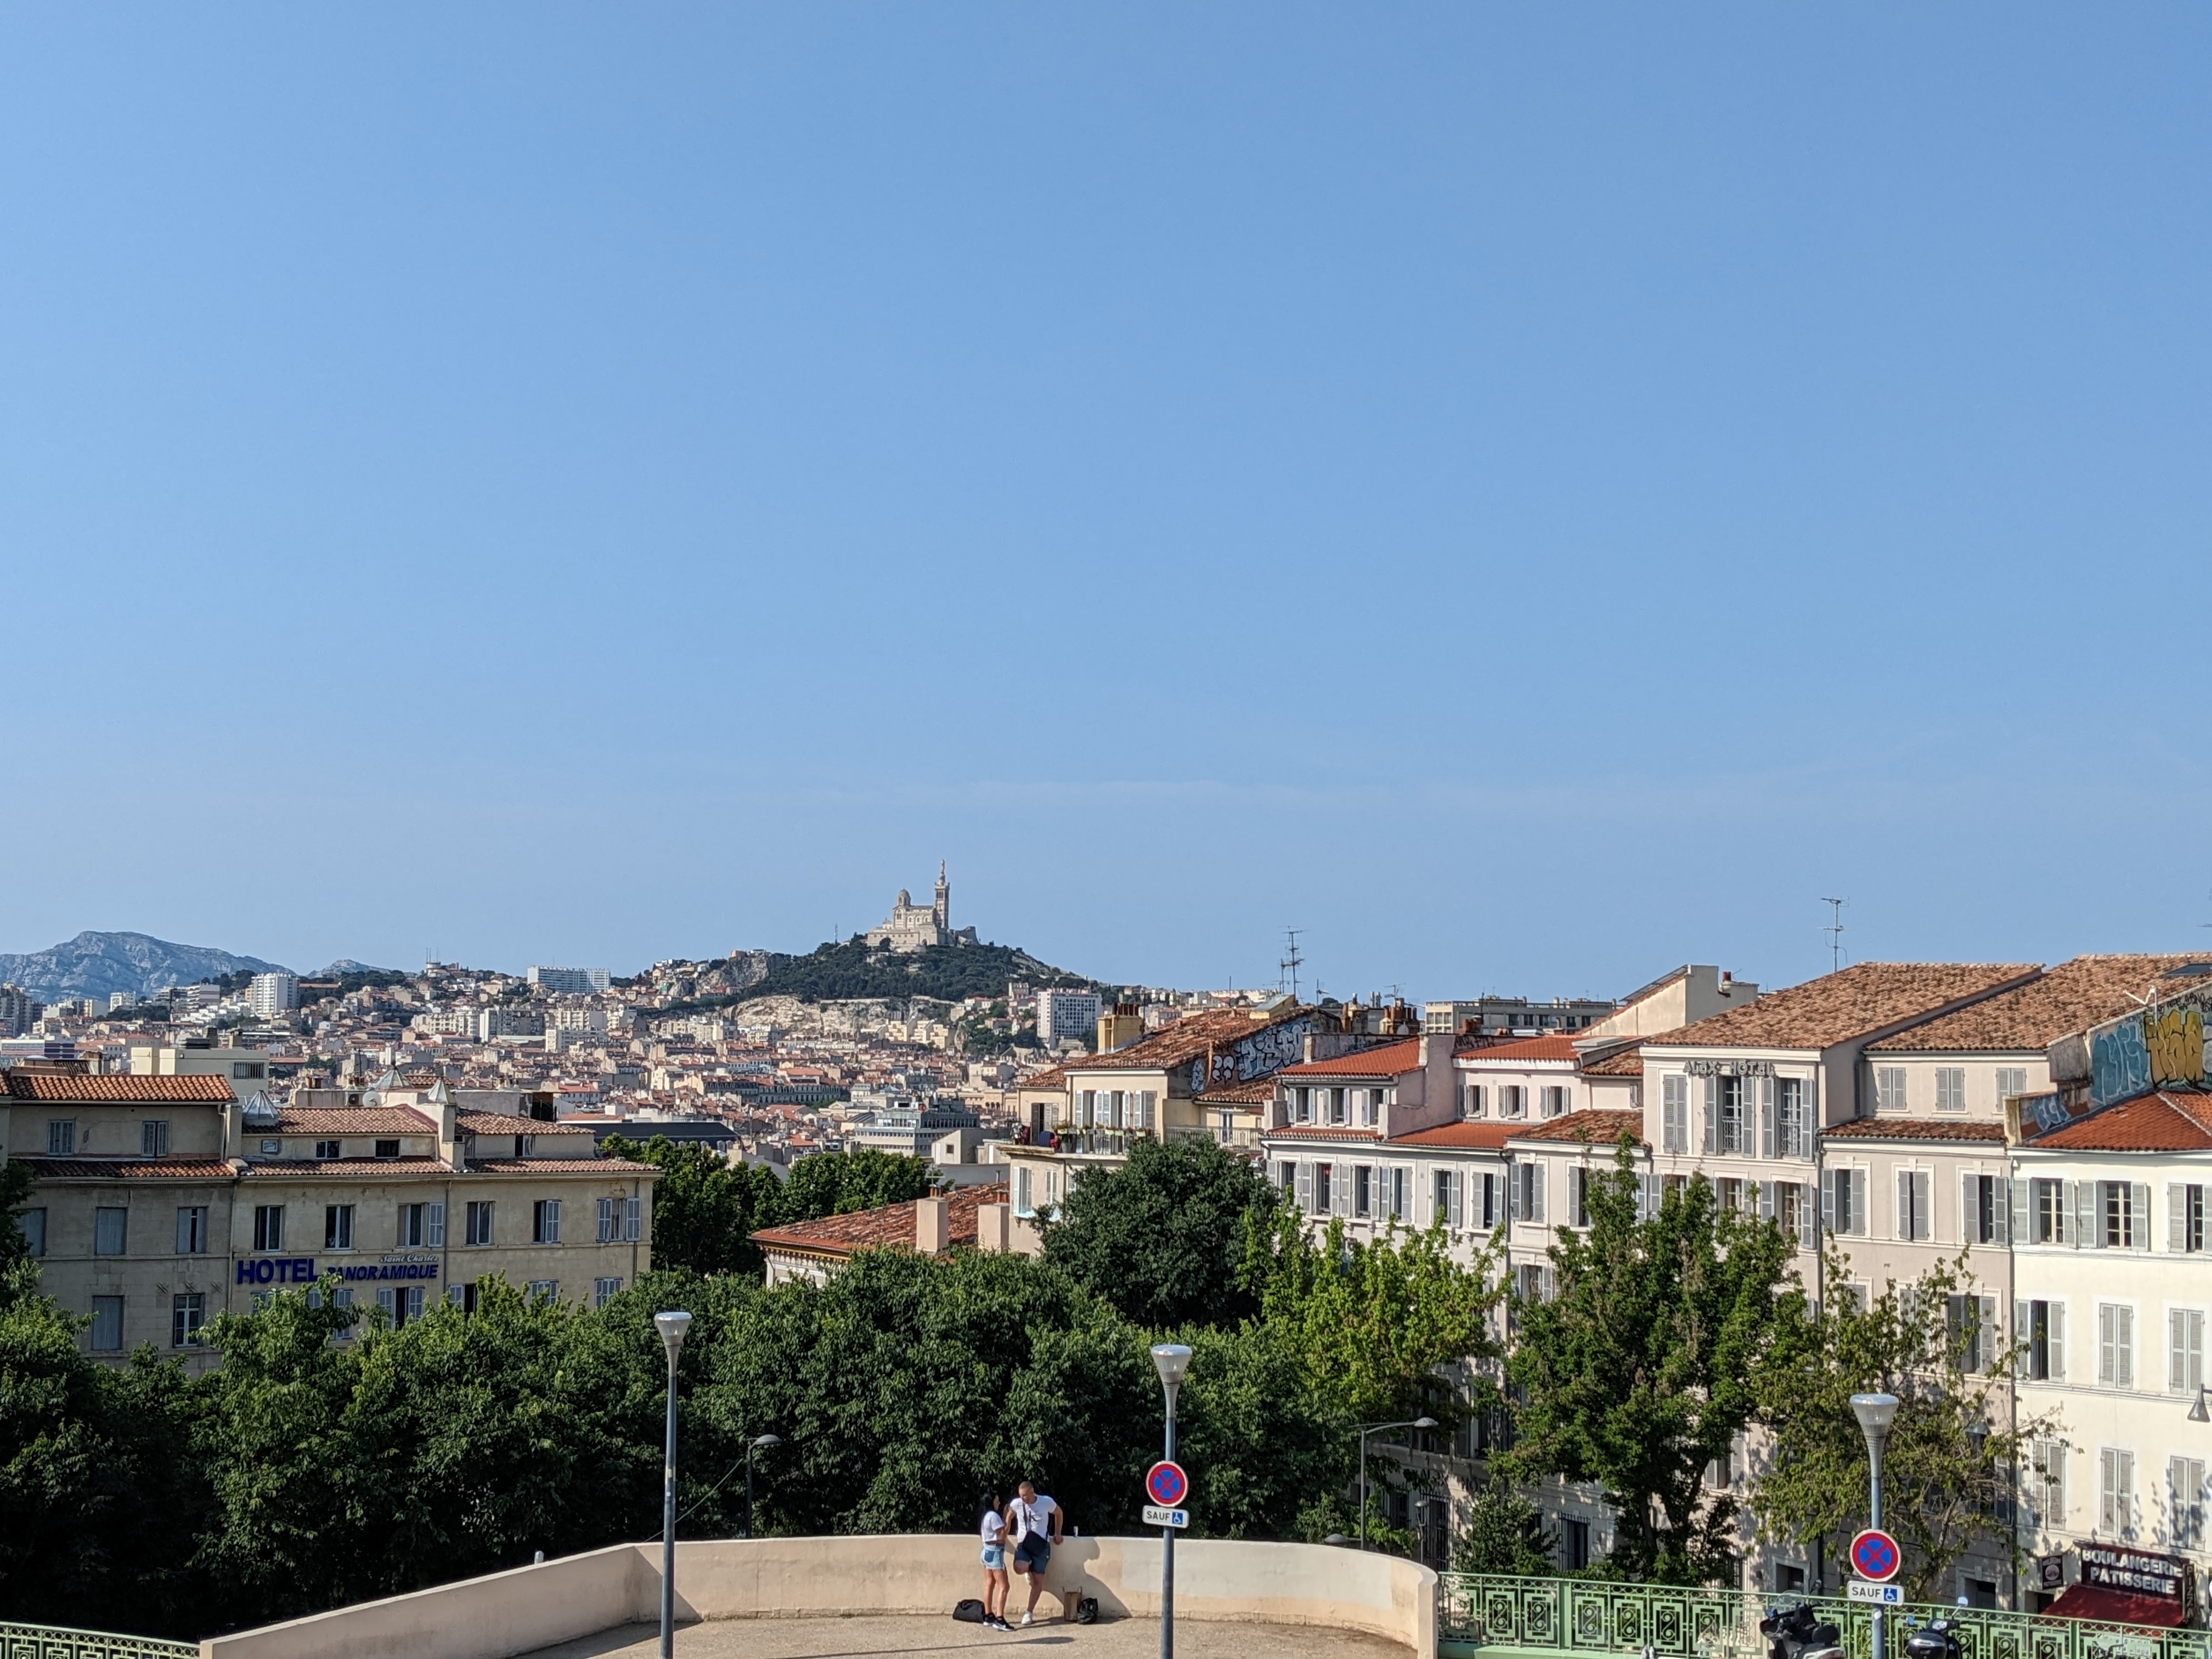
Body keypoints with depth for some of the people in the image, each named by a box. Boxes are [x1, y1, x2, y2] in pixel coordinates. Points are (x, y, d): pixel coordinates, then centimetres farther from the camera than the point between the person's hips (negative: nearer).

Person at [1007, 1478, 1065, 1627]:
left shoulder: (1046, 1502, -11)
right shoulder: (1017, 1503, -8)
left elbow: (1058, 1513, 9)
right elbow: (1008, 1518, 12)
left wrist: (1057, 1534, 8)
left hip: (1041, 1545, -1)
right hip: (1023, 1544, 1)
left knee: (1038, 1581, 0)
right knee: (1019, 1568, -28)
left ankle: (1029, 1613, 10)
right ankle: (1029, 1570, 10)